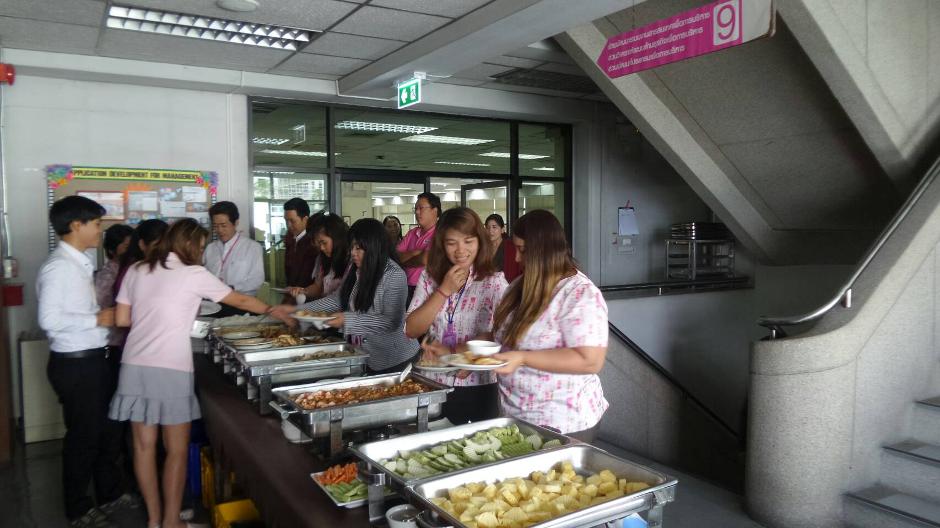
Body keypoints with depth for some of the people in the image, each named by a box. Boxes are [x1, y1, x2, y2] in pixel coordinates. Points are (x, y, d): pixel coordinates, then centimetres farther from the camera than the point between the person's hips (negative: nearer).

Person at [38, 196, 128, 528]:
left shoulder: (80, 263, 10)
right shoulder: (58, 267, -19)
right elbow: (50, 319, -27)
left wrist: (105, 315, 4)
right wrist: (98, 319, -20)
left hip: (94, 359, 9)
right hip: (75, 364, -9)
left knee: (109, 428, 21)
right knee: (83, 436, 6)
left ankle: (110, 493, 39)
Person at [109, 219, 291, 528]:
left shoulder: (137, 271, 9)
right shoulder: (194, 274, -4)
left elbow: (121, 319, 11)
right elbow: (240, 301, 5)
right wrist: (274, 311, 19)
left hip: (135, 366, 6)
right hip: (171, 370, -5)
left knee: (144, 446, 12)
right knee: (177, 450, 7)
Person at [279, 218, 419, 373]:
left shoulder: (394, 275, -20)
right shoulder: (356, 271, 3)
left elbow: (392, 321, -24)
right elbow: (338, 299, 9)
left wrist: (349, 320, -28)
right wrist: (297, 309, 1)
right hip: (362, 355, 7)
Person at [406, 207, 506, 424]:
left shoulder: (494, 281, -6)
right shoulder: (429, 278, 1)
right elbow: (411, 330, -5)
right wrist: (444, 290, -12)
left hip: (480, 388, -2)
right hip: (434, 385, 2)